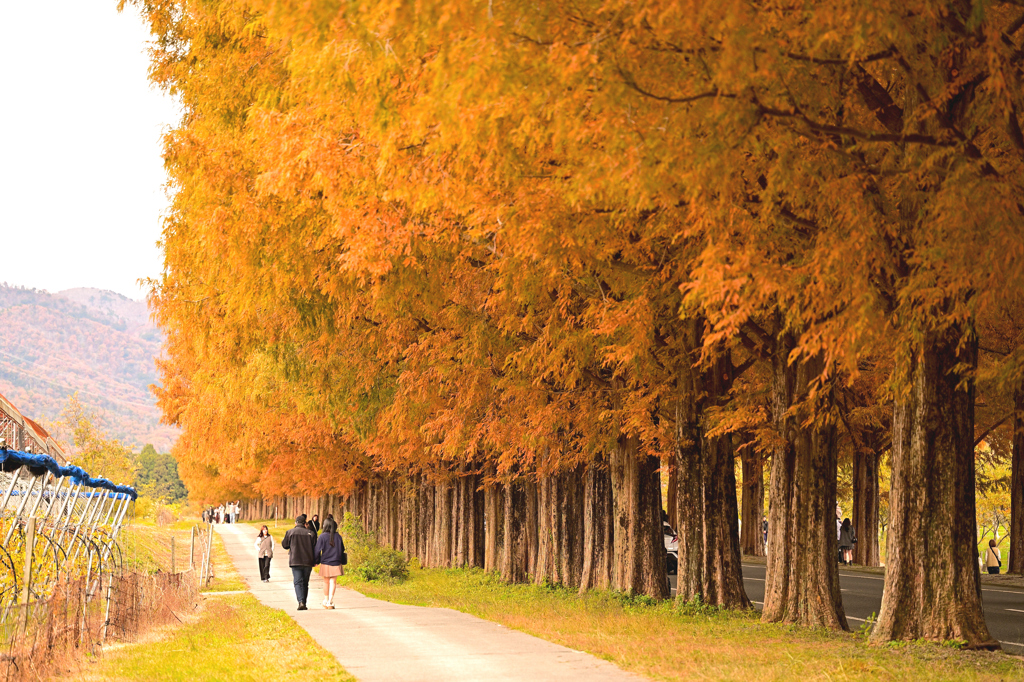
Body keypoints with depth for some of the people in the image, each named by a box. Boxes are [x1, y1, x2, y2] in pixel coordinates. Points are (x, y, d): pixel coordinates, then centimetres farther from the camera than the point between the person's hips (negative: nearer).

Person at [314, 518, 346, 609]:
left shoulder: (322, 537, -7)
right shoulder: (338, 536, 2)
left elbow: (317, 550, -6)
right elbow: (342, 550, 11)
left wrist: (316, 561, 4)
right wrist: (342, 562, 22)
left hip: (325, 563, -1)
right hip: (336, 563, 1)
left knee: (326, 582, 13)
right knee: (333, 582, 2)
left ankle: (326, 600, 21)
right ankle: (330, 602, -7)